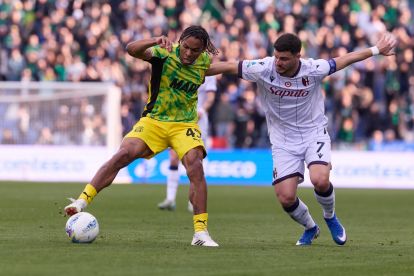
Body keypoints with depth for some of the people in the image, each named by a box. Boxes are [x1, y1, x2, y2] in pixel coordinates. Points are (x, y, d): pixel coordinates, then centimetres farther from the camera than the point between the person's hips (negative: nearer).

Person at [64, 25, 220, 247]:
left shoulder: (204, 61, -3)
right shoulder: (164, 54, -15)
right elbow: (131, 50, -34)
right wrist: (155, 41, -50)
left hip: (185, 125, 2)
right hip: (153, 120, -1)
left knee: (195, 167, -21)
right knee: (123, 155, -22)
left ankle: (200, 232, -17)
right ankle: (82, 201, -17)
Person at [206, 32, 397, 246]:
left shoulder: (313, 70, -15)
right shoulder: (263, 69, -17)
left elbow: (345, 60, -1)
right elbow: (228, 67, -9)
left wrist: (377, 50, 8)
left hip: (314, 134, -1)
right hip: (283, 142, 1)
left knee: (320, 180, -27)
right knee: (286, 198, -10)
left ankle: (330, 218, 8)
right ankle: (310, 228, 24)